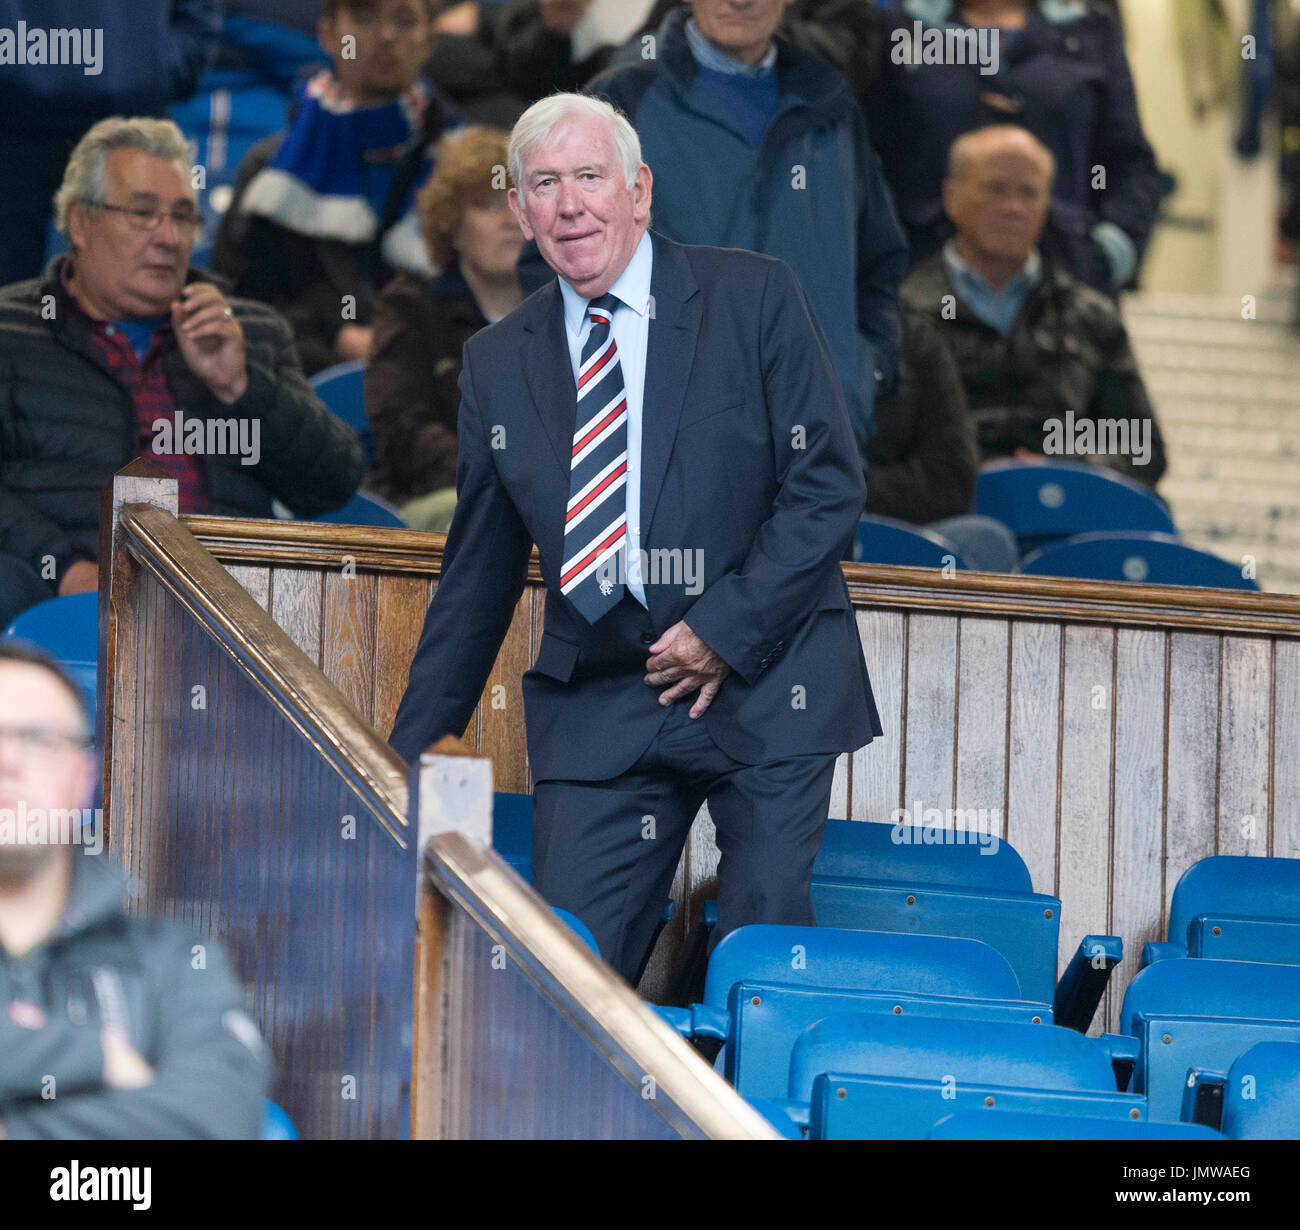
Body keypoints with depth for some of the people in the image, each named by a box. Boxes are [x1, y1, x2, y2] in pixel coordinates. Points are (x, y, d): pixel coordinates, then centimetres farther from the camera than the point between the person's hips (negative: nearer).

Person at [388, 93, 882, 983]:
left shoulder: (755, 299, 0)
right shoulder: (499, 361, 10)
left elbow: (831, 483, -4)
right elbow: (478, 570, 16)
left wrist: (728, 628, -12)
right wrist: (414, 752, 14)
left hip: (765, 686, -3)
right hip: (598, 704, 3)